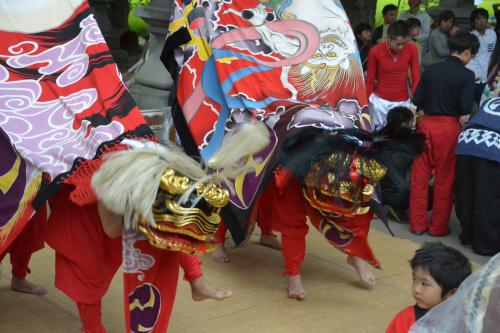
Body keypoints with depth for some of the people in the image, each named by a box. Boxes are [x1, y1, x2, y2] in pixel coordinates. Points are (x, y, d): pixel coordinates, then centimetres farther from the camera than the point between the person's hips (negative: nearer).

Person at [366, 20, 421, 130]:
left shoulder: (412, 49, -8)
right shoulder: (375, 51, -11)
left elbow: (416, 78, -3)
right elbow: (370, 81, -1)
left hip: (403, 102, 1)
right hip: (380, 101, -1)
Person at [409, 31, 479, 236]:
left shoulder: (431, 70, 4)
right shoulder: (466, 75, -9)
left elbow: (416, 102, 4)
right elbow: (465, 112, -14)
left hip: (426, 124, 4)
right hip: (449, 127, -4)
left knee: (420, 174, 11)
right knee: (445, 179, 8)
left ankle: (417, 223, 19)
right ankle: (438, 226, 16)